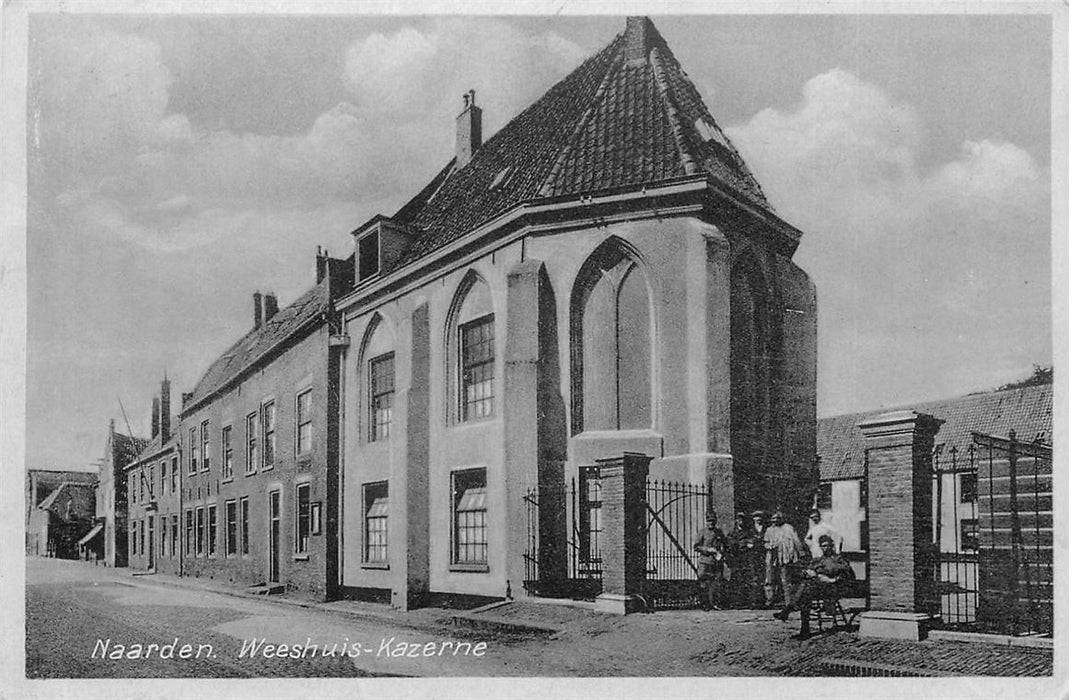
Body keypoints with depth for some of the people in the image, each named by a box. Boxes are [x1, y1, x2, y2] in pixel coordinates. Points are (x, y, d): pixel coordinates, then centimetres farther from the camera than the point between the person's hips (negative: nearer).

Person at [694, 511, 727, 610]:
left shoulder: (719, 532, 13)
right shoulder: (702, 532, 2)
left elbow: (725, 545, 20)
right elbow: (696, 547, -1)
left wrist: (721, 552, 0)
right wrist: (708, 549, -13)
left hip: (717, 561, 3)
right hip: (705, 561, -3)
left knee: (718, 583, -1)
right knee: (704, 584, -4)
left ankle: (715, 603, 6)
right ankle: (705, 604, 2)